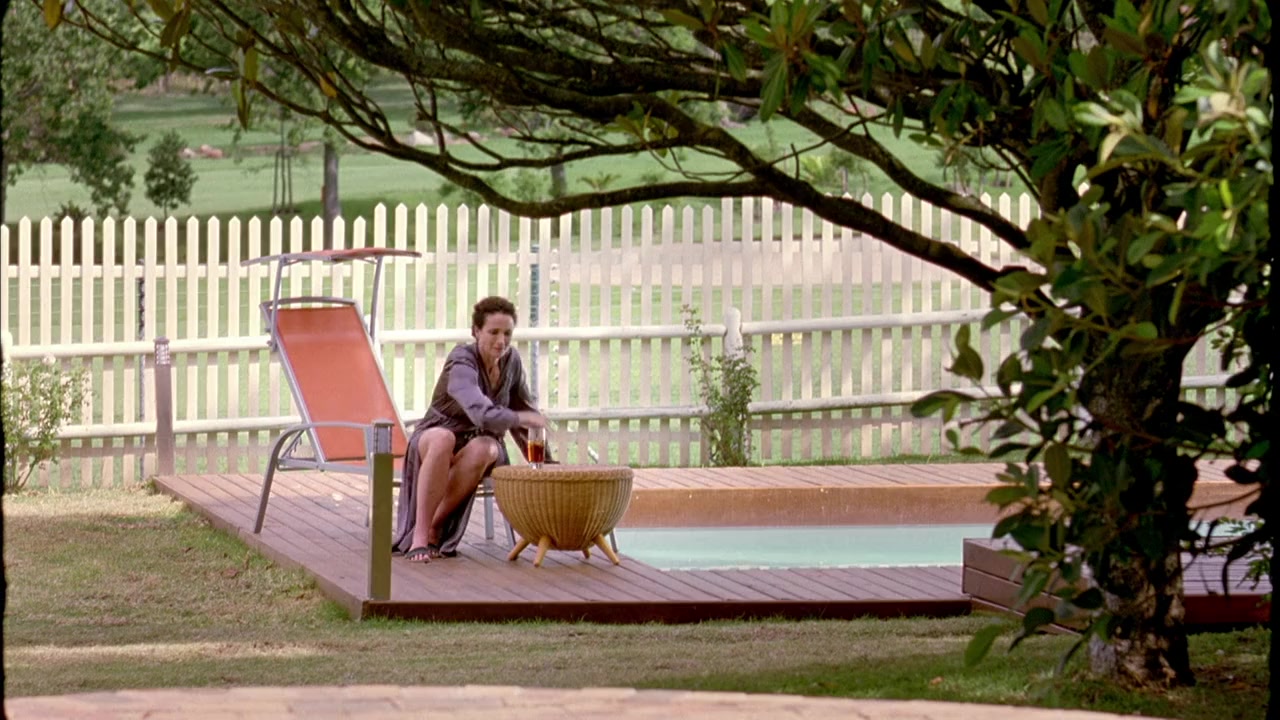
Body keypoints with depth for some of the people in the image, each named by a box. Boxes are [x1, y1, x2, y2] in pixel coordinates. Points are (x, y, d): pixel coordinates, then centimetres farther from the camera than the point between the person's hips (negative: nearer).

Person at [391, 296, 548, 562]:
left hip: (481, 443, 4)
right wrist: (522, 418, -29)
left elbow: (525, 408, 12)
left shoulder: (511, 360, -2)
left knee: (482, 448, -35)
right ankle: (420, 536, -38)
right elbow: (483, 415, -38)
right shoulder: (461, 363, -23)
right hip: (432, 440, -4)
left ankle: (435, 527, -27)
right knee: (444, 439, -42)